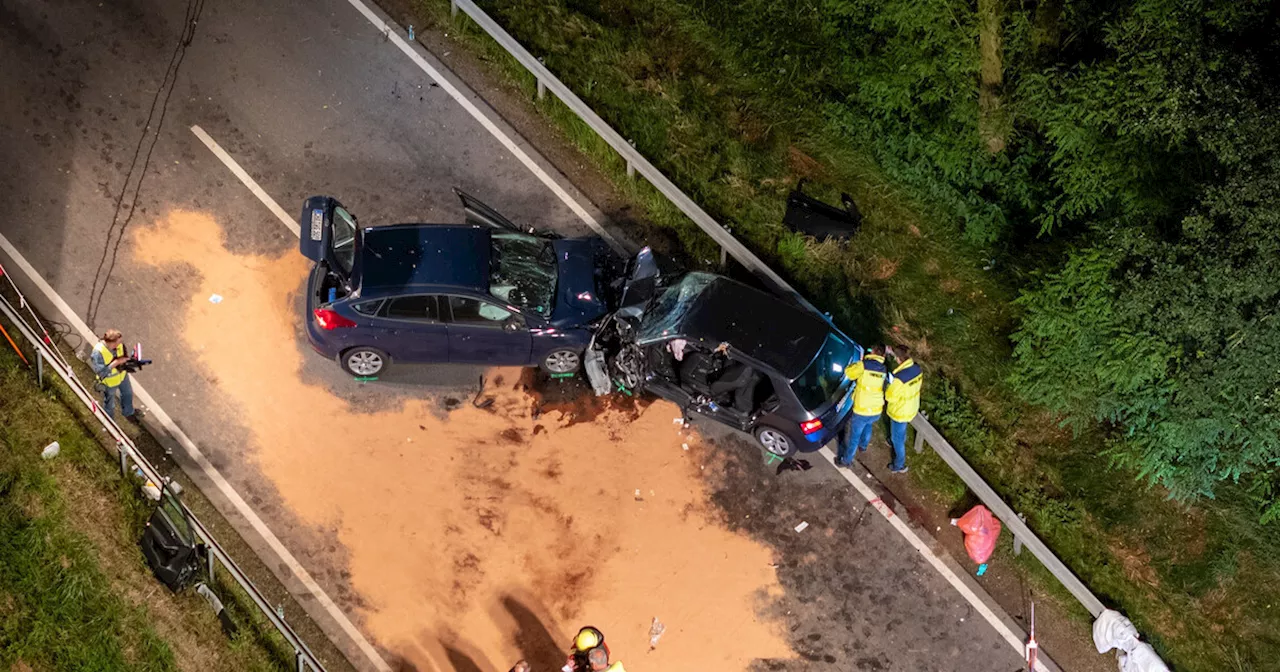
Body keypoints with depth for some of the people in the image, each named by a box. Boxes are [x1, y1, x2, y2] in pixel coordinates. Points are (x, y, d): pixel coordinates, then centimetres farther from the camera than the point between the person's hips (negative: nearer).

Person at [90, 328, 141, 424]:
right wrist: (116, 362, -41)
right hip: (109, 382, -5)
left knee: (128, 394, 31)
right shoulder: (98, 352, -41)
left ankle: (128, 413, 62)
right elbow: (101, 372, -37)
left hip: (122, 375, 5)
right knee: (109, 404, 21)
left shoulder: (119, 344, -24)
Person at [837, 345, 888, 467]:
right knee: (868, 426, 36)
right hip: (877, 411, 5)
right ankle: (863, 445, 59)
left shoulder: (864, 365, -18)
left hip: (862, 410, -5)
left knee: (854, 436, 12)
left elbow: (848, 372, -7)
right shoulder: (884, 369, -2)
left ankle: (846, 460, 26)